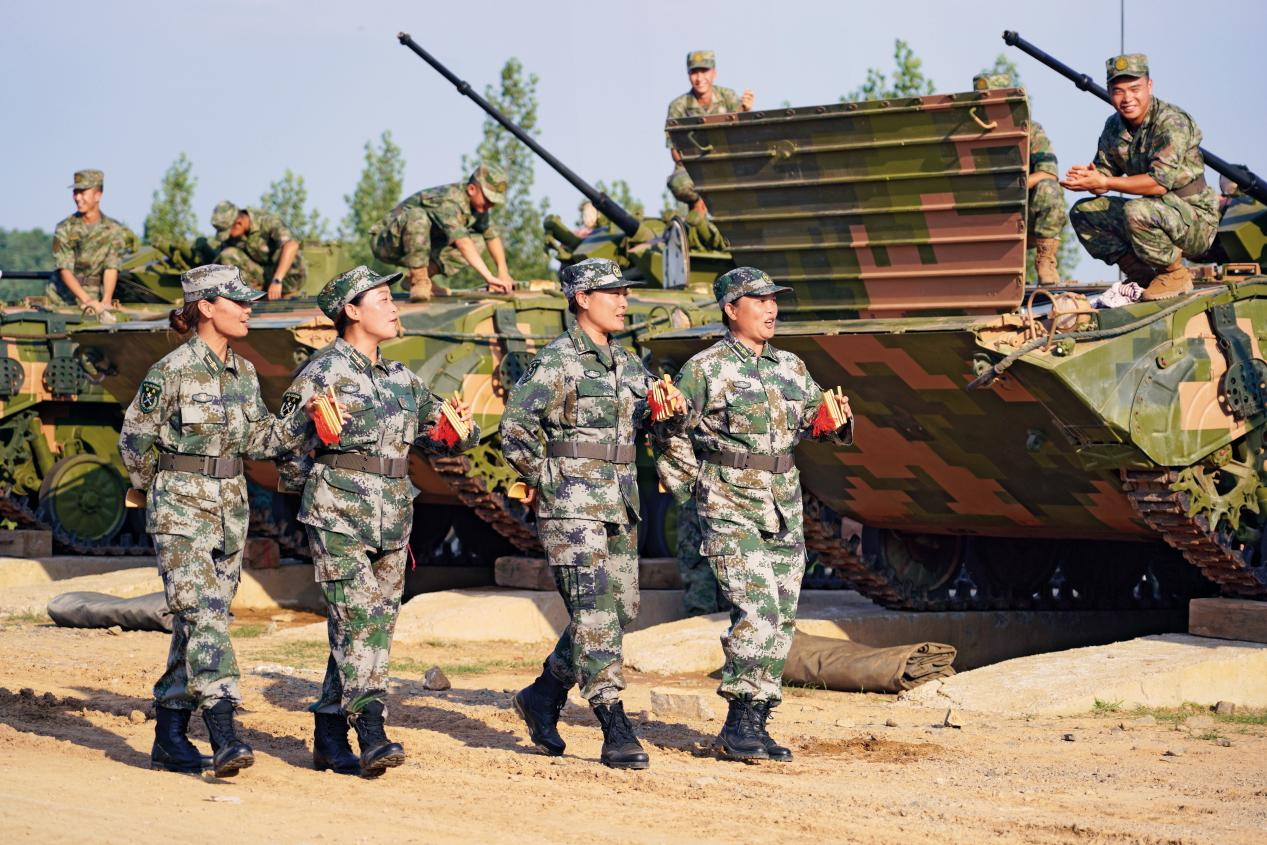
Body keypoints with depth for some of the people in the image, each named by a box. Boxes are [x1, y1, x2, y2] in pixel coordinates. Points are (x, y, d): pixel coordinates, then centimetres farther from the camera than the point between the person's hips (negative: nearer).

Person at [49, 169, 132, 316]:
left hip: (95, 299, 0)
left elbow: (111, 268, -8)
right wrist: (86, 299, -22)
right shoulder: (64, 229, 0)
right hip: (62, 299, 0)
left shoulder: (114, 231, 0)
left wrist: (106, 301, -24)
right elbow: (65, 270, -8)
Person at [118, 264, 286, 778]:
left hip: (231, 507, 7)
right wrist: (152, 487, 10)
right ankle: (225, 737, -23)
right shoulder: (172, 371, -12)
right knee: (203, 615, -16)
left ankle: (170, 738, 17)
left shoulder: (244, 373, 9)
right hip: (181, 507, -7)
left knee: (197, 620, 9)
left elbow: (256, 438, 15)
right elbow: (136, 438, -3)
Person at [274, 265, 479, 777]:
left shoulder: (401, 378, 18)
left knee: (378, 623, 6)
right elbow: (282, 438, -3)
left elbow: (437, 434, 25)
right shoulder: (324, 371, -1)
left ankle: (329, 734, 14)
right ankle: (371, 733, -21)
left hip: (392, 516, 7)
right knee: (357, 619, -15)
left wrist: (462, 431, 4)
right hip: (339, 511, -7)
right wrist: (311, 419, -22)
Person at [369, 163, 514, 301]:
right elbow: (461, 241, -44)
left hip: (420, 245, 8)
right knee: (417, 216, -39)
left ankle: (426, 274, -3)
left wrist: (503, 273, -9)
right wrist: (489, 278, -51)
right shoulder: (448, 200, -31)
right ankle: (418, 281, -28)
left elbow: (492, 235, 5)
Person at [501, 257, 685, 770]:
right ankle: (617, 733, -13)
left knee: (621, 611, 11)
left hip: (620, 509, 8)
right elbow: (516, 427, -14)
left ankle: (543, 697, 27)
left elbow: (649, 417, 23)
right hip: (571, 510, -8)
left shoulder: (628, 365, 14)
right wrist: (542, 480, -7)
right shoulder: (556, 362, -10)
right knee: (595, 616, -12)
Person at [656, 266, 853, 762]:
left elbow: (817, 421, 22)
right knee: (756, 612, -18)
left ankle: (754, 725, 13)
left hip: (785, 512, 6)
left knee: (781, 622, 5)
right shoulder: (705, 370, -4)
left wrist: (837, 423, -1)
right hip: (731, 511, -6)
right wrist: (691, 491, -2)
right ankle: (740, 726, -13)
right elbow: (671, 437, 2)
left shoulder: (791, 369, 13)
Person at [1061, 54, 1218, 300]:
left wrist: (1105, 182, -29)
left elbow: (1160, 183, -29)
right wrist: (1089, 179, -20)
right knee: (1082, 212, 1)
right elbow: (1104, 174, 5)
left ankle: (1175, 273, -11)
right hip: (1157, 212, 8)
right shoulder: (1114, 126, 5)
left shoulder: (1172, 122, -19)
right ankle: (1141, 274, 6)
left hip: (1196, 221, -8)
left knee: (1137, 212, -36)